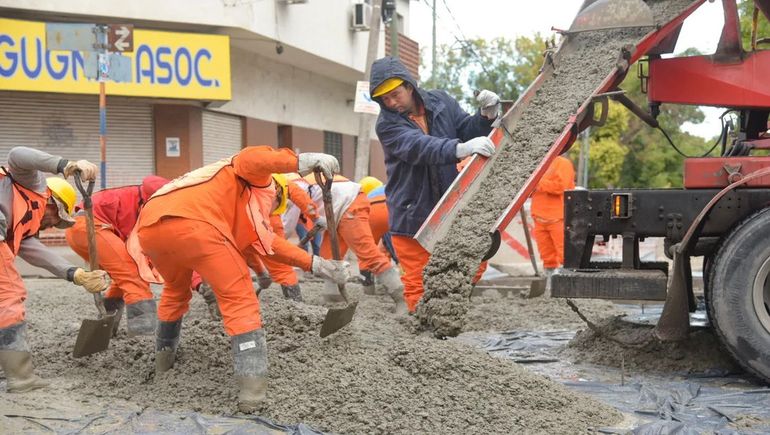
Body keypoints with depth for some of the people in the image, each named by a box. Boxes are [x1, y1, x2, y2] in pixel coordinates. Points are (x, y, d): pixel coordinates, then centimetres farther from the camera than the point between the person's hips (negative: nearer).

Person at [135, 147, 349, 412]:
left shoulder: (242, 213, 41)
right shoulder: (258, 180, 22)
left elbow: (268, 243, 40)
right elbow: (251, 158, -1)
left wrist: (315, 265, 40)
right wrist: (302, 162, -11)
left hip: (149, 228, 9)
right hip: (189, 223, -8)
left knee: (175, 290, 36)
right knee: (240, 299, 0)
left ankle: (163, 358, 50)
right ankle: (252, 390, -8)